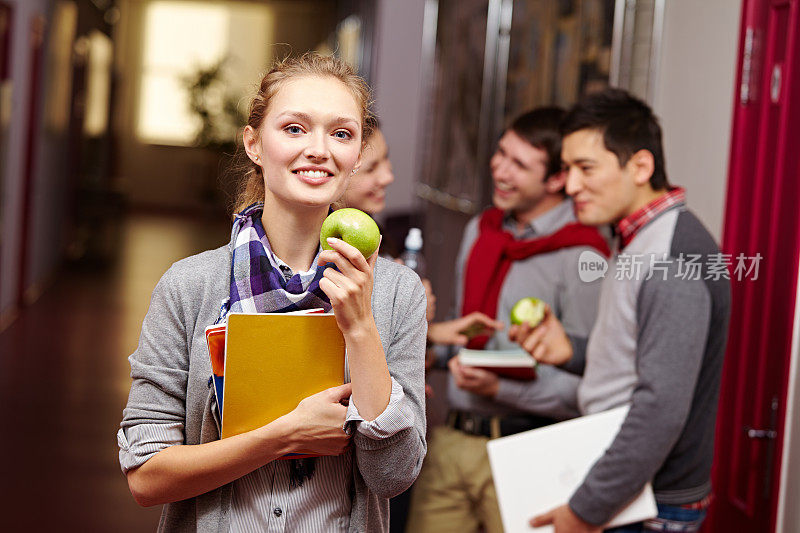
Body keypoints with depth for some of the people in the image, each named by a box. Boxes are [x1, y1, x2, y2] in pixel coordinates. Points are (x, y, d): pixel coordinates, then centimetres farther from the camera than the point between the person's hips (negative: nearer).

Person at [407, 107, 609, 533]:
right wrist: (436, 338, 5)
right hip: (450, 440, 6)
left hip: (524, 452, -6)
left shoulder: (579, 258, -12)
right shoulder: (480, 231, 12)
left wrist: (501, 388, -20)